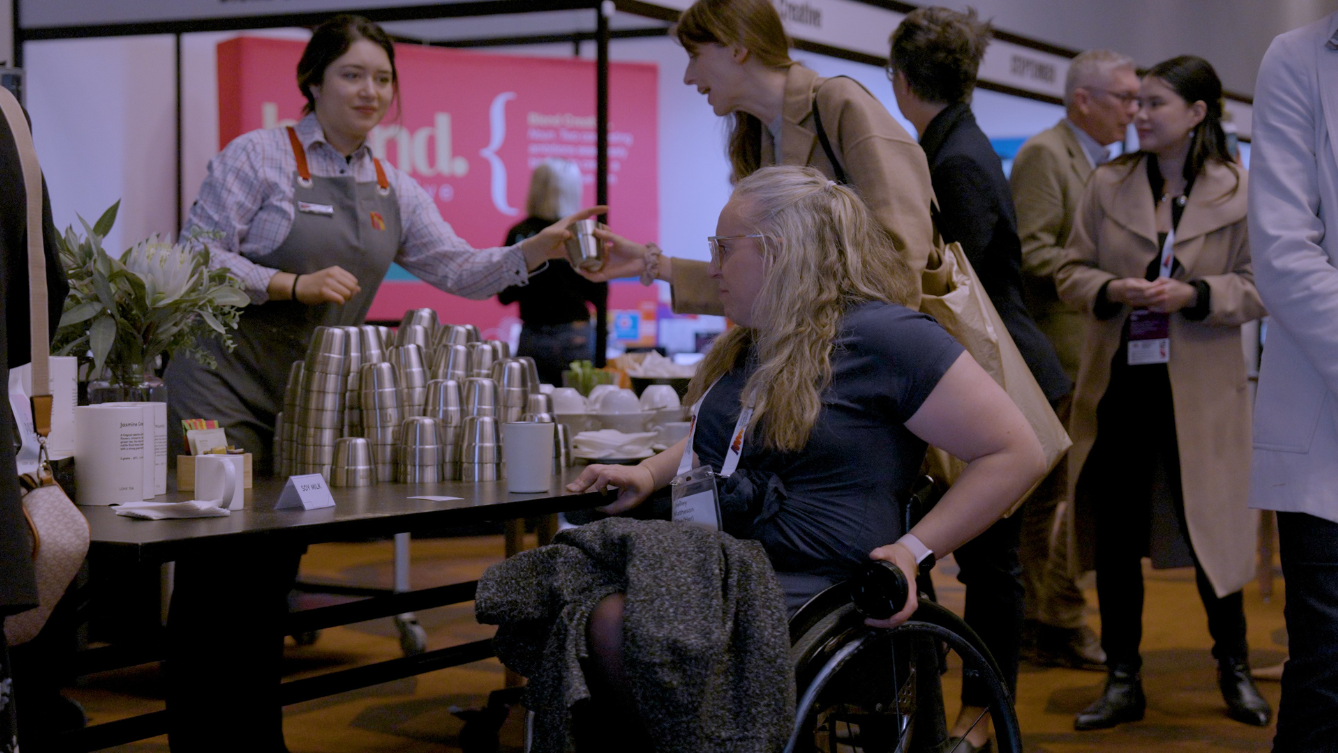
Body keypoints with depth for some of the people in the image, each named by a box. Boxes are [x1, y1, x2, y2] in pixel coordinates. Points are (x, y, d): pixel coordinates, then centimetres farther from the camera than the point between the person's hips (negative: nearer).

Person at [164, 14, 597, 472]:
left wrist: (538, 249, -7)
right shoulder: (258, 156, -5)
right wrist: (294, 285, -21)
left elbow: (457, 271, 8)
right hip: (231, 382, -5)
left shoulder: (394, 190, 12)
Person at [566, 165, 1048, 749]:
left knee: (614, 621, -31)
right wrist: (648, 475, 20)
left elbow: (1017, 454, -9)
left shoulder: (878, 334, -7)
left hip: (803, 593, -8)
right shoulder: (747, 347, 21)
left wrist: (913, 550, -15)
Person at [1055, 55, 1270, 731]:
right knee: (1114, 533, 5)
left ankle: (1234, 669, 23)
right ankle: (1122, 680, 16)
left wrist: (1195, 294, -17)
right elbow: (1070, 272, 8)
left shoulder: (1238, 192, -2)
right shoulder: (1108, 185, 6)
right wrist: (1112, 290, -12)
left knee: (1209, 527, 3)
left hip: (1201, 388, -3)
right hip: (1118, 378, 3)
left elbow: (1260, 288, -2)